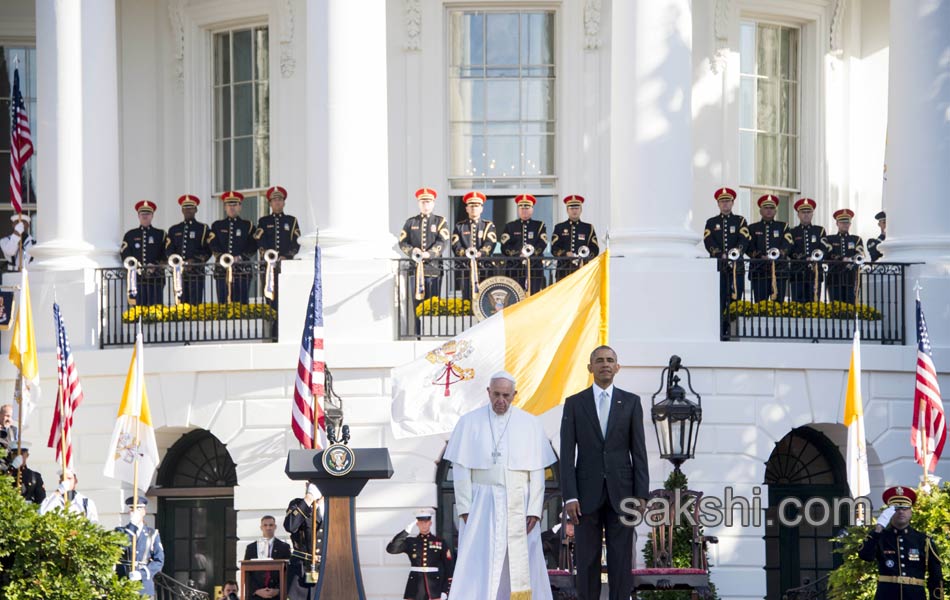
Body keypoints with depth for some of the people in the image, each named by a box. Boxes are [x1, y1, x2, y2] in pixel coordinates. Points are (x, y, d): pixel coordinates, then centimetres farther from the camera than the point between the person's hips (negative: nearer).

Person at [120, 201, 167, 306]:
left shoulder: (161, 234, 12)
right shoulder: (130, 235, 13)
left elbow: (166, 254, 4)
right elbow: (125, 255, 5)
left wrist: (155, 266, -12)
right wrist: (137, 267, -10)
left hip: (156, 278, 0)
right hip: (136, 278, 0)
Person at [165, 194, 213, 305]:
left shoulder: (203, 229, 7)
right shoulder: (174, 230, 16)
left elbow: (208, 251, -1)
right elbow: (169, 250, 10)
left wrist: (194, 262, -15)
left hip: (196, 273, -3)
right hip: (179, 274, 3)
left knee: (195, 303, -9)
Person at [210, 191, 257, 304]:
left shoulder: (248, 226, 10)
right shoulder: (217, 226, 14)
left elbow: (253, 248, 1)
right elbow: (214, 246, 4)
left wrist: (240, 258, -13)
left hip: (242, 270, -1)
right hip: (222, 270, 1)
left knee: (241, 303, -5)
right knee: (223, 303, -3)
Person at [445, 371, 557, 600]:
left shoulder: (530, 424, 3)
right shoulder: (470, 422, 1)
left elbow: (537, 471, 2)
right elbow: (461, 469, 0)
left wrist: (534, 510, -5)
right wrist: (465, 508, -7)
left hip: (518, 505, 1)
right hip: (481, 504, -1)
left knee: (521, 566, 1)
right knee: (477, 566, -7)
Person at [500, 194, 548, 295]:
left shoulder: (539, 226, 13)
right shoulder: (510, 226, 13)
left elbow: (542, 245, -1)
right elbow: (505, 247, 2)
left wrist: (532, 251, -18)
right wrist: (518, 254, -14)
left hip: (535, 268, 0)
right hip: (515, 268, 0)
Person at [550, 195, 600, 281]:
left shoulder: (588, 228, 12)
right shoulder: (559, 228, 11)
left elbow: (595, 250, 6)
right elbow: (554, 249, 2)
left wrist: (585, 259, -12)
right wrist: (565, 254, -17)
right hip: (564, 270, 0)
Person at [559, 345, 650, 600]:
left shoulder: (631, 402, 6)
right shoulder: (574, 404, 4)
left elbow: (639, 452, 4)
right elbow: (567, 454, 1)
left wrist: (641, 495, -4)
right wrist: (569, 497, -8)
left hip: (621, 493, 0)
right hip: (587, 493, 0)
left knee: (621, 562, 0)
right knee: (587, 562, 1)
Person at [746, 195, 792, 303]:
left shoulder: (783, 227, 13)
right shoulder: (753, 228, 14)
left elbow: (786, 246, -2)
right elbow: (749, 248, 1)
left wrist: (777, 255, -21)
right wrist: (760, 257, -17)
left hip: (779, 270, 0)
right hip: (759, 272, 0)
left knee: (778, 302, -4)